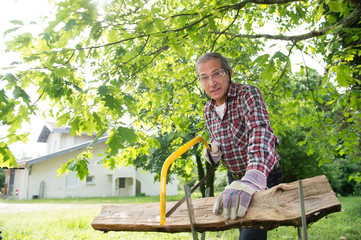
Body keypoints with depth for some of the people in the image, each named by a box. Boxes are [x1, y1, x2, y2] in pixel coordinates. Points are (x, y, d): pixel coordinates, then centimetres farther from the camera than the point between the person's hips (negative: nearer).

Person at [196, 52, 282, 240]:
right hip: (235, 178, 6)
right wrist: (213, 151, -14)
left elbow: (260, 132, -38)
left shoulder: (248, 94, -20)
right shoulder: (208, 111, 1)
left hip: (264, 176, -6)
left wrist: (253, 179, -54)